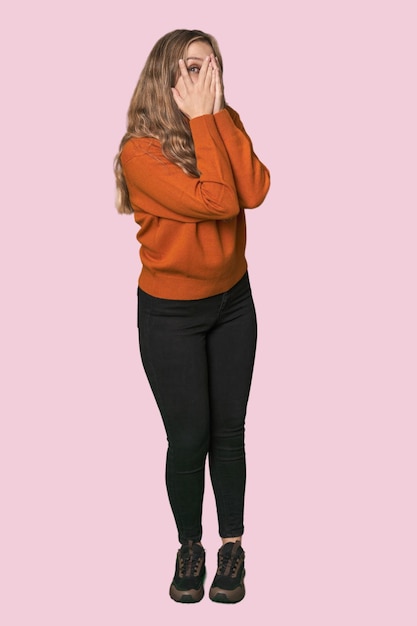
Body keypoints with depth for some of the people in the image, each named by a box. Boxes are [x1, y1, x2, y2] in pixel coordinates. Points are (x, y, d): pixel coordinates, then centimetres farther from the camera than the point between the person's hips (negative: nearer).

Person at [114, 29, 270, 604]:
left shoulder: (222, 130, 1)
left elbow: (254, 192, -18)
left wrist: (222, 113, -17)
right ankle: (190, 546, 26)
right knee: (189, 438, 3)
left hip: (232, 300, 4)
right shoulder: (140, 151, -17)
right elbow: (216, 202, -29)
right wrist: (201, 119, -23)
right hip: (171, 313, -4)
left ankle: (232, 546, 25)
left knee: (229, 432, 9)